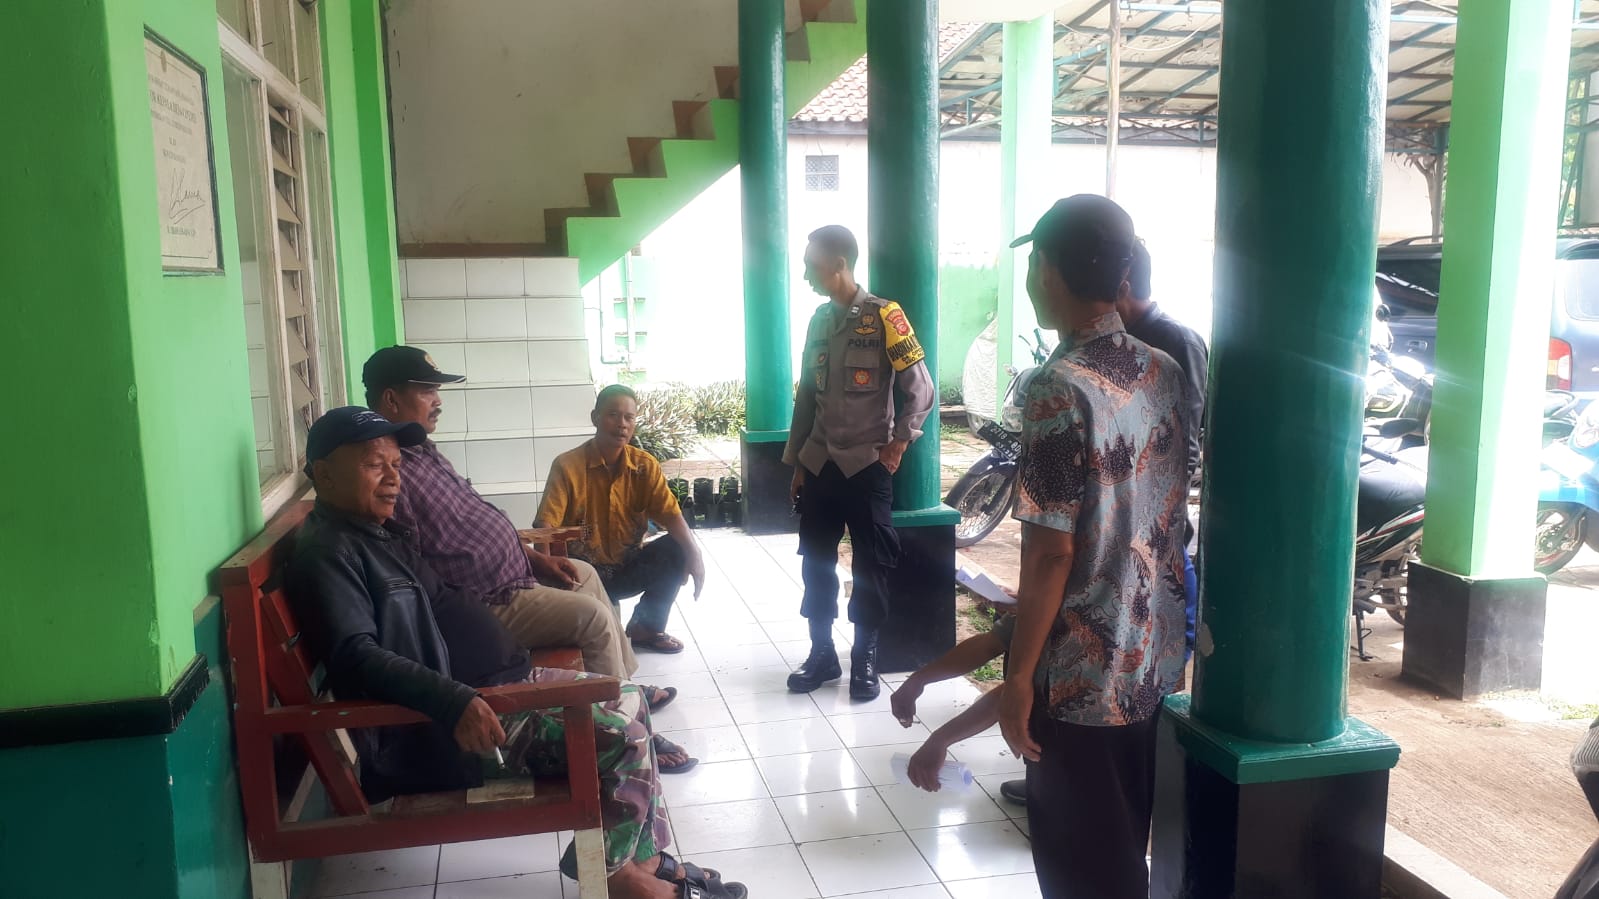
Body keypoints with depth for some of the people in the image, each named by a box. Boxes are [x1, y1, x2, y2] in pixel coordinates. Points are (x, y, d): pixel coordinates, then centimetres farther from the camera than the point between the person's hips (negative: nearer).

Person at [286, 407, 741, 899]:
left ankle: (646, 859, 11)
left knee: (629, 699, 7)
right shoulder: (327, 551, -15)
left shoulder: (379, 531, 16)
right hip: (439, 728, -10)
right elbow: (357, 655, -27)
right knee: (622, 735, -18)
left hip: (497, 680, 11)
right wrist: (454, 701, -37)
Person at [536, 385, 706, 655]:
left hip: (629, 568, 4)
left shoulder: (645, 465, -4)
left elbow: (670, 513, -10)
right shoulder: (567, 465, -14)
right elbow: (545, 526, -20)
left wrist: (693, 552, -29)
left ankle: (645, 627, 1)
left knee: (677, 549, -20)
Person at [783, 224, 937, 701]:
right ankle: (822, 654, 23)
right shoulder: (819, 319, 9)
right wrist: (797, 462, 12)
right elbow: (806, 396, 12)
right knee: (816, 564, 9)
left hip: (867, 466, -5)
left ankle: (865, 659, 18)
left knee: (870, 567, 5)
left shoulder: (883, 316, -9)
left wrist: (896, 444, -9)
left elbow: (921, 389, -9)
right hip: (819, 465, 5)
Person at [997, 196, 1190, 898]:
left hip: (1081, 672, -7)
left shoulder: (1059, 389, -21)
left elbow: (1050, 553, -21)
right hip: (1154, 657, 8)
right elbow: (1163, 516, 10)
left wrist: (1019, 676, -13)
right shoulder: (1166, 372, 3)